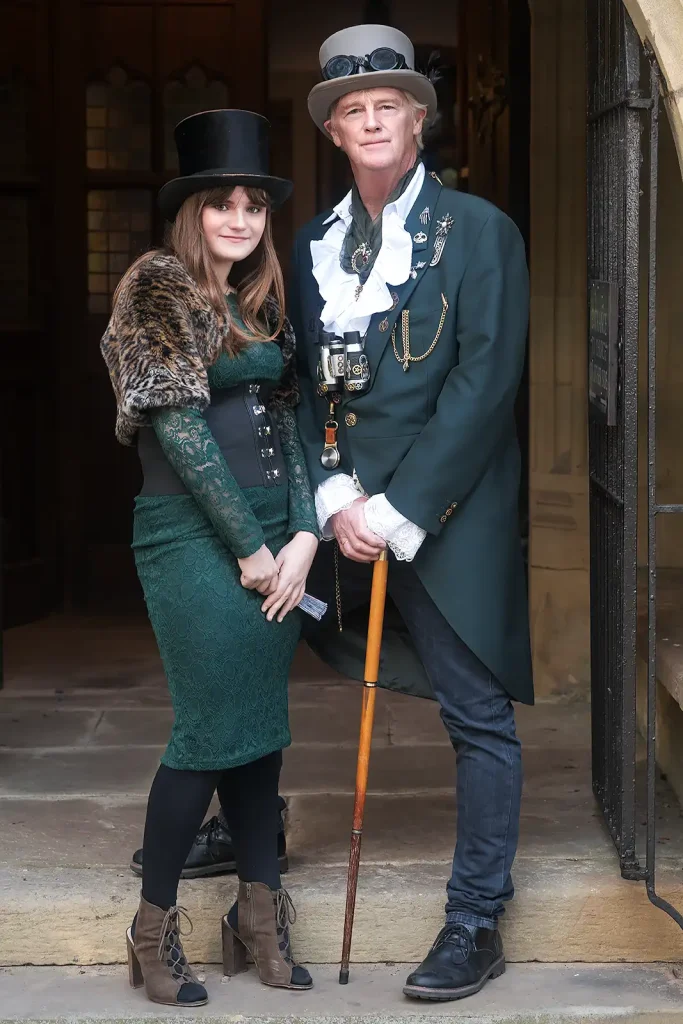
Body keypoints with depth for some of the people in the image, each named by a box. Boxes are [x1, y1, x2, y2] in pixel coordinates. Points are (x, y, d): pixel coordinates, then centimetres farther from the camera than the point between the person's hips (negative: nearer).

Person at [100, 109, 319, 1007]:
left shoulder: (262, 302, 13)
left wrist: (302, 534, -2)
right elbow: (180, 427, -13)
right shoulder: (157, 287, -7)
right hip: (194, 539, -6)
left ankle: (260, 916, 20)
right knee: (212, 731, -4)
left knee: (263, 727, 9)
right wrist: (250, 547, -11)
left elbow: (285, 419, 12)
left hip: (274, 541, 6)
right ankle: (154, 927, 11)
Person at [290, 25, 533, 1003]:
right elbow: (306, 380, 9)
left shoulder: (479, 231, -3)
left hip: (448, 510, -4)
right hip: (343, 509, 4)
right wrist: (334, 499, -6)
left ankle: (476, 924, 12)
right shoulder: (316, 243, 11)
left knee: (478, 715, 2)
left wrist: (398, 510, -14)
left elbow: (486, 381, -11)